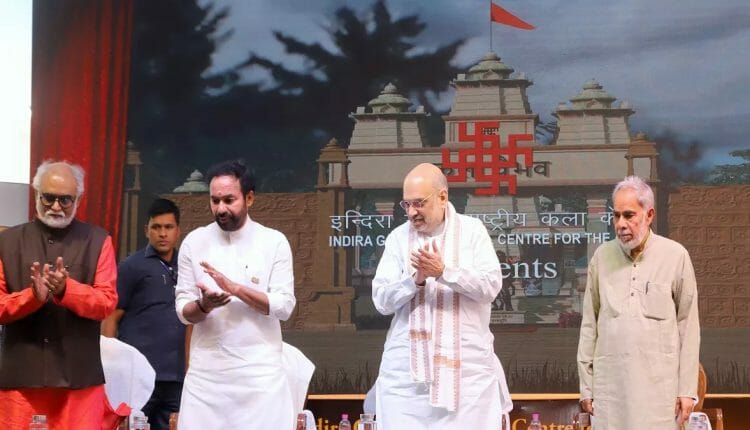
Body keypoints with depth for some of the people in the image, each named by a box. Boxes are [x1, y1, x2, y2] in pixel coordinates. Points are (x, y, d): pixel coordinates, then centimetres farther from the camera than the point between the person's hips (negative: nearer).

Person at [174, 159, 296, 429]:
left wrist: (234, 288, -17)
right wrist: (203, 305, -18)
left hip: (260, 370, -1)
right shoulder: (194, 242, 5)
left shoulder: (274, 242, 0)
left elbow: (284, 306, -6)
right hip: (206, 371, 2)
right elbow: (183, 310, 4)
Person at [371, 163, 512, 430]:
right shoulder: (398, 238, 7)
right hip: (406, 368, 1)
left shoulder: (472, 230, 5)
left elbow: (491, 286, -5)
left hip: (467, 367, -1)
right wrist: (416, 279, -15)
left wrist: (444, 272, -18)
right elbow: (381, 300, 2)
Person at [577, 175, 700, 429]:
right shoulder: (602, 257, 5)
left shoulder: (675, 256, -1)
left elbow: (688, 326, 1)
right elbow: (589, 325, 9)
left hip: (659, 386, -2)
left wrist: (687, 389, -1)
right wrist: (586, 385, 7)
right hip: (610, 386, 2)